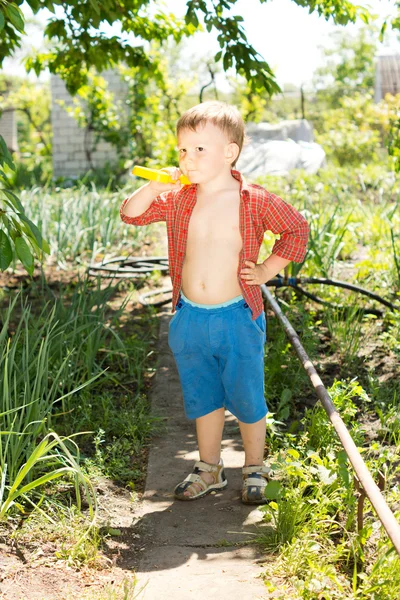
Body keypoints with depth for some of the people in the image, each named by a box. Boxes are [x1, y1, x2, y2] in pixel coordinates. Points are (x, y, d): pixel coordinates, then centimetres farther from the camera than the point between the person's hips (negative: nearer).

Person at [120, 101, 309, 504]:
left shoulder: (255, 201, -9)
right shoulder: (177, 199, 0)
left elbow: (297, 229, 2)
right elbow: (130, 214, 4)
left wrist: (268, 269, -3)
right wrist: (153, 187, -13)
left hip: (237, 318, -3)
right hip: (190, 317, 4)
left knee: (246, 398, 8)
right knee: (202, 398, 16)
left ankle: (255, 468, 28)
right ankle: (209, 468, 33)